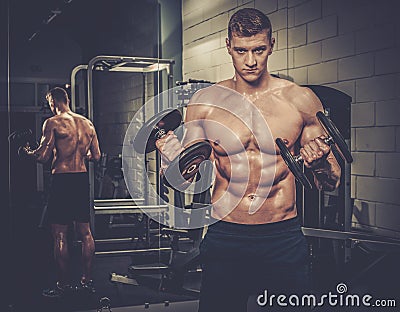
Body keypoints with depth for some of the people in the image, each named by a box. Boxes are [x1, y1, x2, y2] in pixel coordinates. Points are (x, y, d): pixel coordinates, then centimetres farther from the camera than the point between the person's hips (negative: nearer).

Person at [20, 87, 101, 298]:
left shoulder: (52, 123, -9)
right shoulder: (87, 123, 9)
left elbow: (43, 157, -12)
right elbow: (96, 156, 11)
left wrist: (28, 152, 8)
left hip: (62, 179, -6)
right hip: (82, 178, 6)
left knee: (60, 234, 2)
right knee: (85, 232, 12)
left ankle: (63, 283, 7)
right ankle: (87, 279, 18)